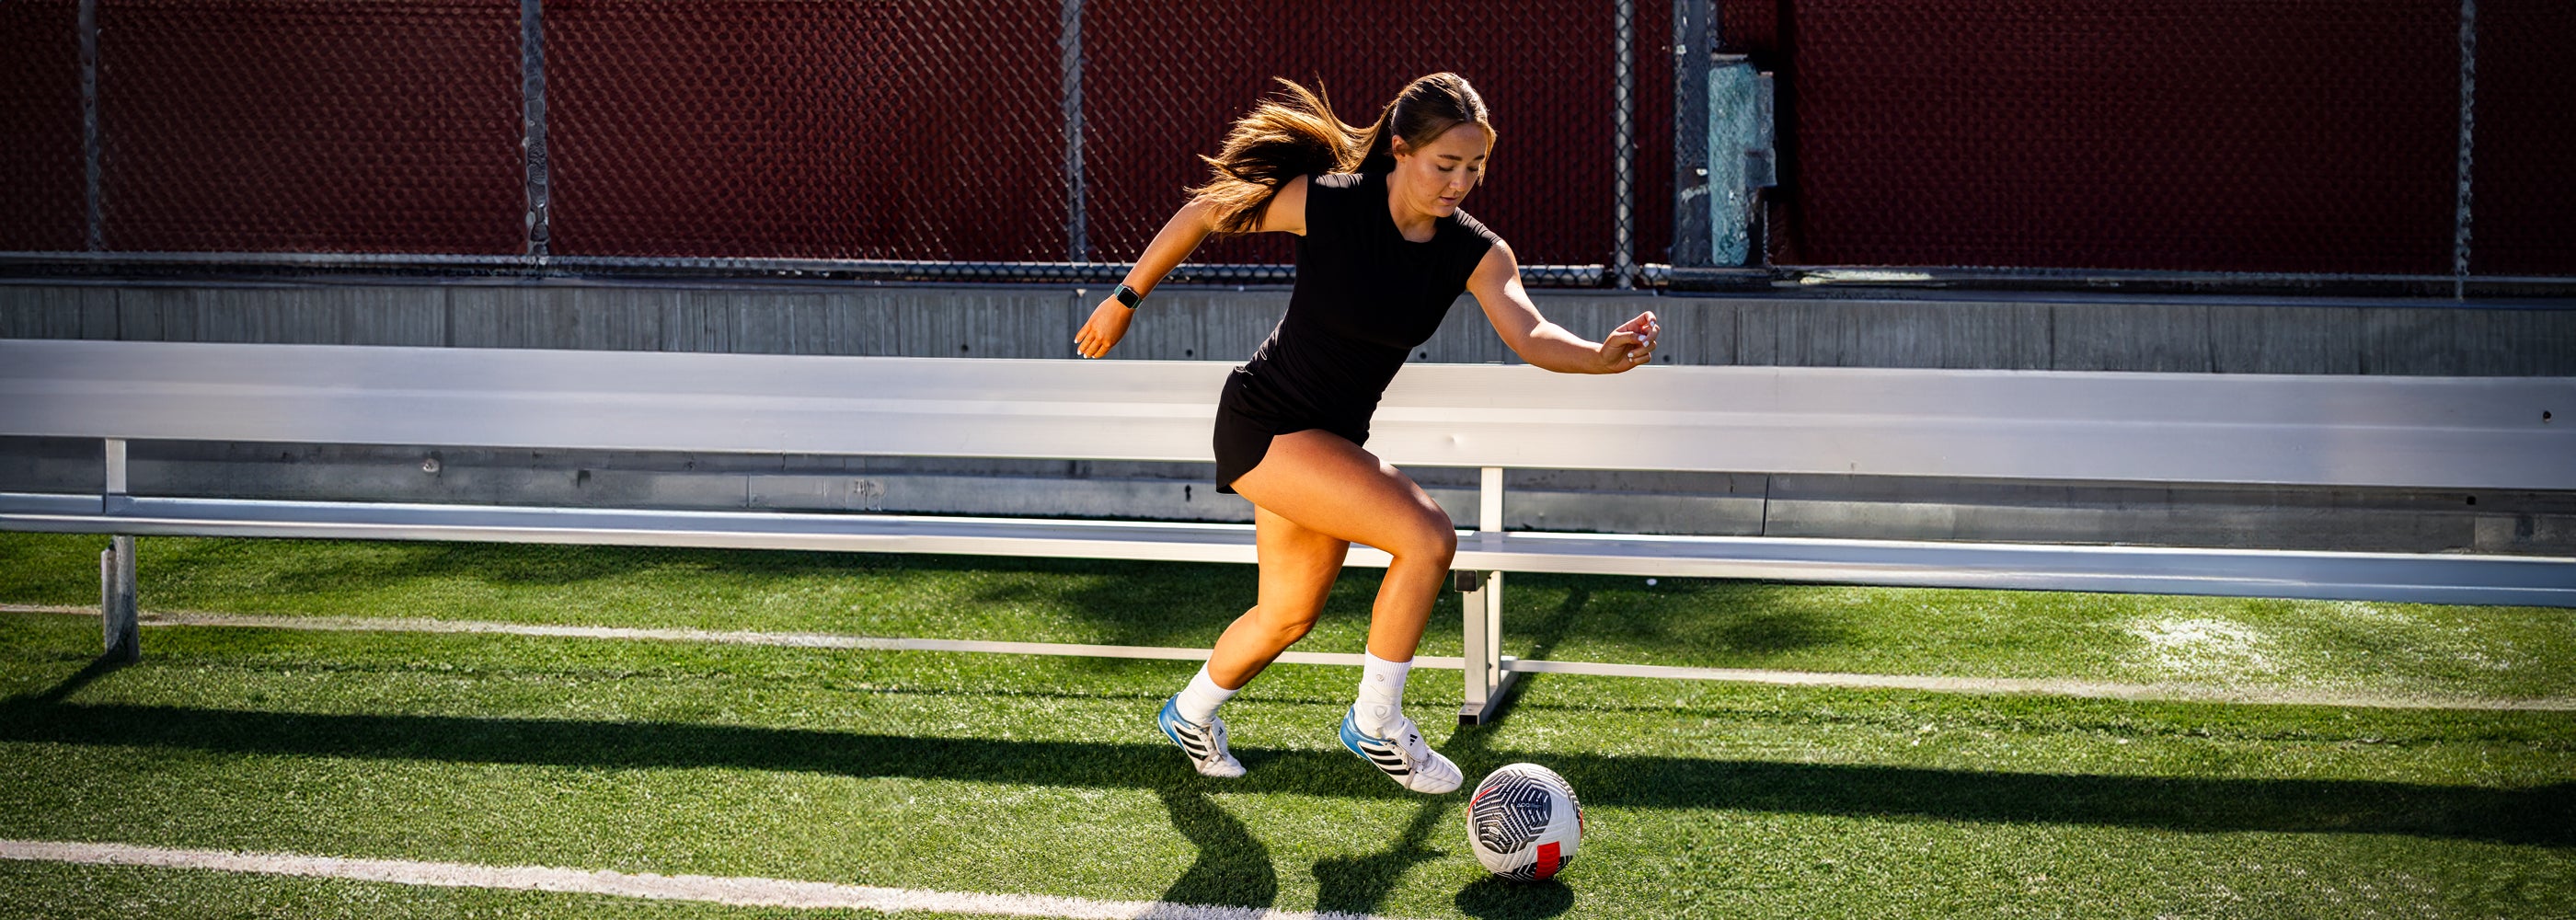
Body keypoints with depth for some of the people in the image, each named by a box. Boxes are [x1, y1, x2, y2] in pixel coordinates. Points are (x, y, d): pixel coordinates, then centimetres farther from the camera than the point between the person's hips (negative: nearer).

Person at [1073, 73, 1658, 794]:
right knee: (1428, 537, -22)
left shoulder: (1475, 253, -8)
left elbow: (1530, 336, -24)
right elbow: (1204, 211, -6)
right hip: (1264, 425, -7)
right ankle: (1375, 722, -6)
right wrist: (1127, 299, 2)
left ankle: (1191, 714, 47)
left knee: (1289, 616, 20)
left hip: (1335, 439, 7)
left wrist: (1604, 356, -45)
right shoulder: (1324, 203, -20)